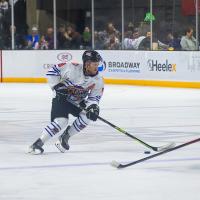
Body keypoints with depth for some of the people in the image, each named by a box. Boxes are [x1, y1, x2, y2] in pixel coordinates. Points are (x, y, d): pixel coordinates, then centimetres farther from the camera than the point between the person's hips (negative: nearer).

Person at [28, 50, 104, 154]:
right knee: (61, 121, -26)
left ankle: (64, 137, 1)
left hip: (78, 102, 6)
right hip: (61, 98, -6)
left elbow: (94, 97, -8)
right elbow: (52, 71, -15)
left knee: (87, 116, -18)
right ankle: (37, 144, -20)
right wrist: (56, 86, -20)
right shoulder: (72, 68, -25)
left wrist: (92, 107, -28)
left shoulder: (98, 81, -12)